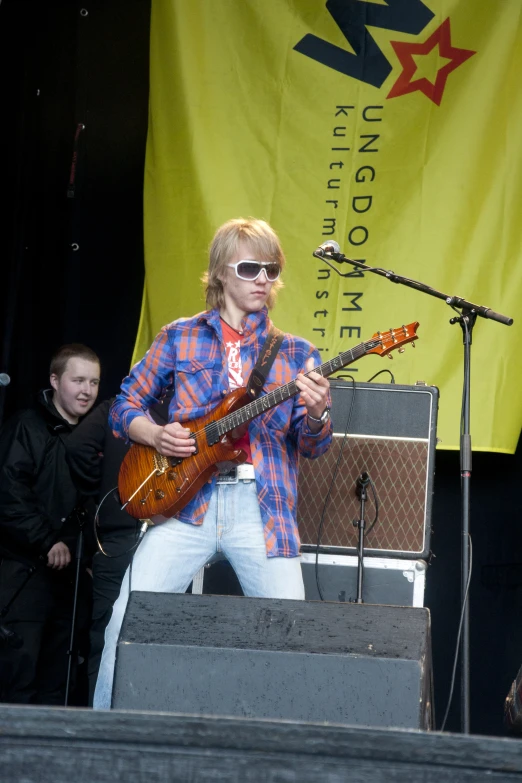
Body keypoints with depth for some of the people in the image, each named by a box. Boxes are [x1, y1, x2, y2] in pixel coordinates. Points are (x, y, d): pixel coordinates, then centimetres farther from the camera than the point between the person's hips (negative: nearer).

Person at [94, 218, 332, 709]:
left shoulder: (294, 353, 13)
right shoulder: (179, 338, 12)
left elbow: (312, 447, 7)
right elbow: (125, 406, 15)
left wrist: (316, 416, -15)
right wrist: (154, 434, -5)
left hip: (262, 508, 0)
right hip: (186, 501, 0)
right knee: (127, 620, -11)